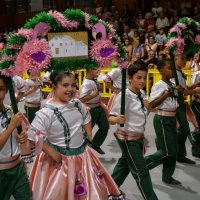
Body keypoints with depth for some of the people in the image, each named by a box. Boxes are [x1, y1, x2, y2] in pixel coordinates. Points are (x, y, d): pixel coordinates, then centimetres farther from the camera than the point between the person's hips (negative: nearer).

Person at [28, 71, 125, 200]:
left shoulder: (77, 104, -3)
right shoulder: (46, 112, -24)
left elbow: (87, 118, 17)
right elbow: (33, 136, -23)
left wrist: (88, 137, 8)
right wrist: (52, 153, -19)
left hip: (82, 154, 6)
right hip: (60, 158, -6)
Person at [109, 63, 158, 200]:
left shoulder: (141, 94, 2)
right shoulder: (124, 95, -22)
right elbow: (111, 118, -21)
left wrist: (142, 137, 17)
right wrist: (117, 119, -44)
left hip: (138, 137, 8)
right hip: (127, 138, -8)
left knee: (124, 165, 22)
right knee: (141, 171, -1)